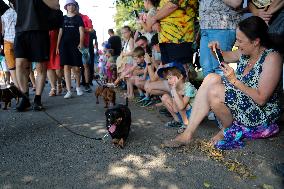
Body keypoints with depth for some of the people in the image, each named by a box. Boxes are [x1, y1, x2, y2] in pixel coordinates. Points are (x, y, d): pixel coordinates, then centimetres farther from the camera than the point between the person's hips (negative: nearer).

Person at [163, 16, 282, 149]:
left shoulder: (272, 57, -19)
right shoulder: (246, 53, 2)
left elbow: (261, 99, -24)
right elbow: (225, 57, 21)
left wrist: (234, 80, -25)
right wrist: (216, 51, -1)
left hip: (261, 114, -8)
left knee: (214, 92, -27)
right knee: (211, 78, -11)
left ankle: (230, 129, 1)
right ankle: (188, 133, -16)